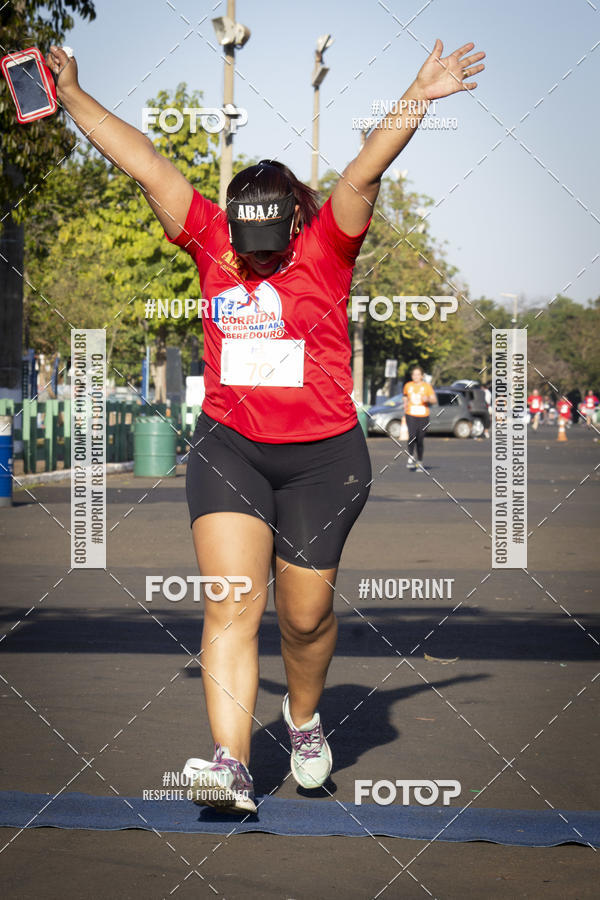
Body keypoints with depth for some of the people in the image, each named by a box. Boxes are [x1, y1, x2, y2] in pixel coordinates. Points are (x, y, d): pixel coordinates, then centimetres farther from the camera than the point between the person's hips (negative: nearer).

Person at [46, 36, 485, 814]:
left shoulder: (327, 247, -3)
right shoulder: (210, 240, 3)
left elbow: (365, 171, -15)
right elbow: (142, 162, 5)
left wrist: (418, 100, -24)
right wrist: (71, 96, 8)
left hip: (322, 456, -1)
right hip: (228, 449, 1)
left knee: (305, 615, 8)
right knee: (230, 608, -12)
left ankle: (304, 718, 38)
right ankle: (232, 765, -18)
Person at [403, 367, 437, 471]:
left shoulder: (426, 386, 2)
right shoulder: (408, 386, 9)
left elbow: (435, 400, -1)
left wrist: (428, 399, -20)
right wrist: (405, 406, 11)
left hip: (423, 416, -1)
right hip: (411, 415, 1)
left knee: (420, 439, 1)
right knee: (412, 435, -20)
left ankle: (420, 462, 15)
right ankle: (411, 458, -9)